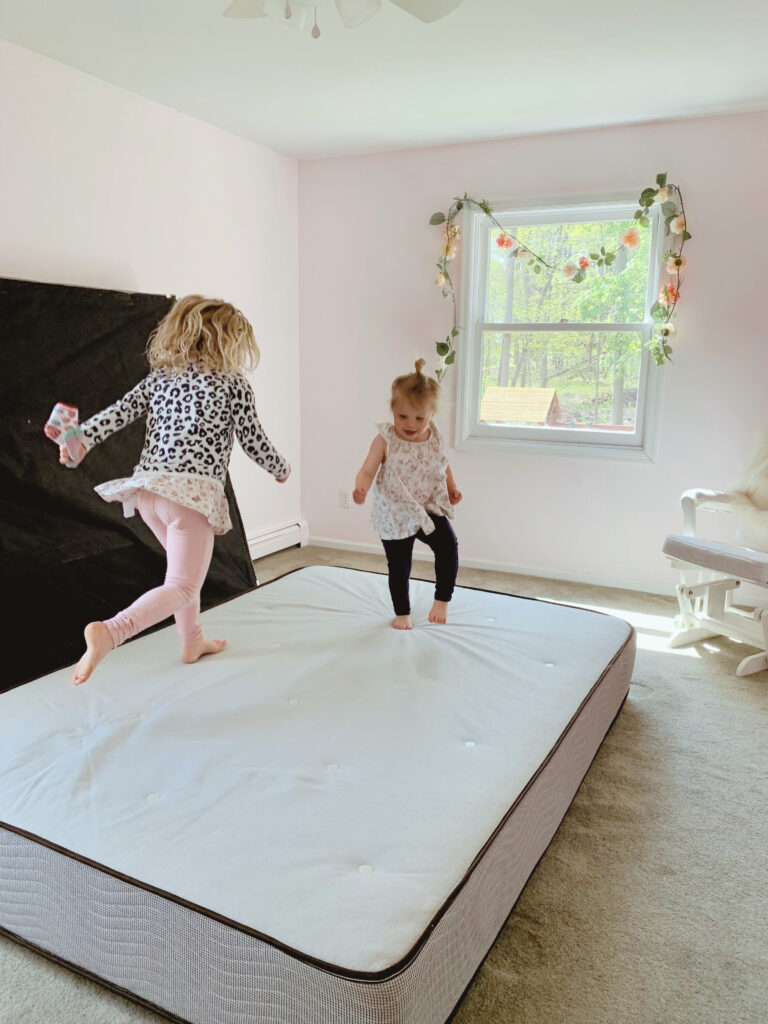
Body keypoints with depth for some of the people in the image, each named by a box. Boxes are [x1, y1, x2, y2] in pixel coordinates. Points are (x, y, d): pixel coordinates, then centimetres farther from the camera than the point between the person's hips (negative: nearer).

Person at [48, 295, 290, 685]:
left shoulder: (159, 378, 13)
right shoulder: (234, 385, -1)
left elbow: (119, 412, 1)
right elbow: (253, 441, 3)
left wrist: (80, 438, -2)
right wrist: (281, 469, 19)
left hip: (149, 488, 7)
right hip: (193, 492, -7)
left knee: (185, 568, 26)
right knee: (182, 586, -5)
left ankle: (192, 642, 40)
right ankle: (109, 632, -29)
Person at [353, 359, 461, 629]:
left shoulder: (435, 439, -2)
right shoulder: (385, 440, -13)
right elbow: (368, 470, -19)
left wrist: (452, 486, 5)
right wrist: (360, 488, -39)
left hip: (429, 508, 2)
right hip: (395, 514, -2)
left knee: (448, 545, -21)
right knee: (398, 566, 8)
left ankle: (442, 600, 0)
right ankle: (402, 612, 32)